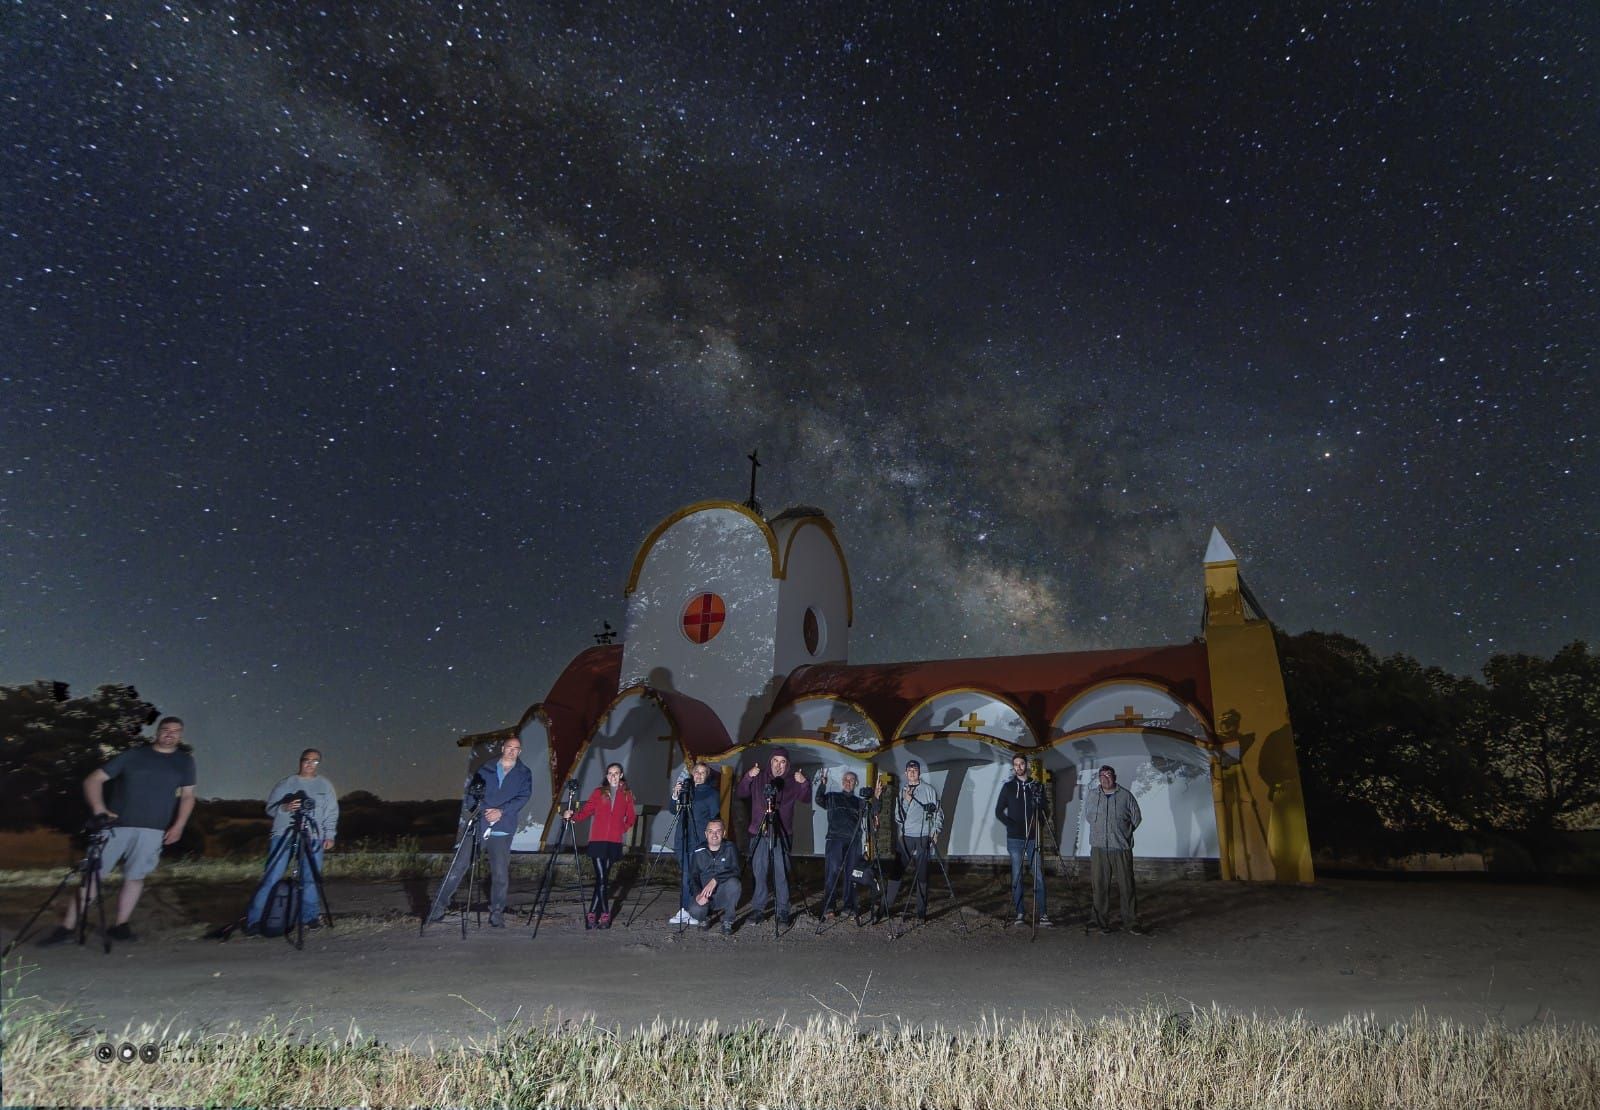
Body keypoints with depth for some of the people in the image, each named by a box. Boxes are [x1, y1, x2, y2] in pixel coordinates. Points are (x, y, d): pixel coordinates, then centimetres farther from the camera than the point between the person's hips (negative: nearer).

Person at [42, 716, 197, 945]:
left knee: (135, 877, 3)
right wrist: (99, 808, -10)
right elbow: (93, 779, 4)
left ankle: (120, 925, 14)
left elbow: (188, 796, 12)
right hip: (116, 824, -1)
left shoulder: (185, 761, 11)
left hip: (153, 830, 1)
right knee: (92, 874, -2)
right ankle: (67, 927, 5)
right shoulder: (132, 755, 5)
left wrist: (178, 825, 0)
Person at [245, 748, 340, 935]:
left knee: (310, 878, -1)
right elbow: (270, 808, 6)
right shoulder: (285, 783, 8)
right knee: (271, 877, -6)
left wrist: (329, 835, 1)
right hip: (284, 835, -1)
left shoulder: (325, 786, 12)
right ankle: (254, 919, 1)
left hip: (314, 838, 1)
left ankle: (311, 916, 9)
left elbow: (331, 814, 11)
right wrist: (284, 808, -14)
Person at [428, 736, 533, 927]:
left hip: (501, 831, -1)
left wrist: (502, 811, -16)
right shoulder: (486, 769, 10)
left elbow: (523, 797, -4)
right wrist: (476, 808, -12)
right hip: (477, 826, 1)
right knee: (458, 866, 1)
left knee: (501, 874, -2)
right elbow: (471, 790, 6)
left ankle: (497, 912, 12)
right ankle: (440, 903, 16)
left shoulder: (524, 774, 8)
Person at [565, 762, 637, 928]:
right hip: (598, 840, -1)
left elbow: (631, 817, 14)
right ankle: (605, 914, 2)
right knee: (602, 878, -8)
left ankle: (593, 913, 15)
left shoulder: (627, 794, 9)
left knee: (603, 878, 4)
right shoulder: (599, 792, 8)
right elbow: (586, 811, 1)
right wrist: (573, 816, -16)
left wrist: (623, 829, 1)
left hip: (615, 842, 1)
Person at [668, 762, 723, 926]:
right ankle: (684, 910, 11)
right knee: (684, 875, 5)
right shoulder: (685, 787, 13)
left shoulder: (712, 793, 1)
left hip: (700, 840, -4)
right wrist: (675, 796, -4)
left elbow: (715, 819, 0)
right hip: (683, 839, 5)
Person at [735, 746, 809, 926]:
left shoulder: (792, 781, 5)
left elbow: (805, 798, -3)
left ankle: (783, 911, 4)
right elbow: (741, 793, 1)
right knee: (759, 873, 2)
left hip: (782, 834, -1)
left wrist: (804, 784, -22)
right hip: (759, 832, 1)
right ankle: (758, 908, 12)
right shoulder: (759, 777, 6)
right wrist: (748, 777, -16)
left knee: (782, 874, -4)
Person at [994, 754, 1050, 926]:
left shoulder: (1036, 786, 7)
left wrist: (1038, 823, -7)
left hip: (1033, 838, 1)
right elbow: (999, 812, 3)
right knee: (1016, 876, 1)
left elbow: (1044, 810, 11)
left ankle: (1042, 913, 0)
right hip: (1015, 838, -1)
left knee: (1038, 875, -4)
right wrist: (1012, 825, -9)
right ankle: (1020, 913, 7)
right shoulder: (1008, 787, 3)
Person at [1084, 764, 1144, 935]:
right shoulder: (1091, 796, 6)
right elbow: (1086, 815, 21)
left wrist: (1123, 833, 12)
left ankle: (1131, 923, 10)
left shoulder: (1125, 795, 1)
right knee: (1100, 887, 2)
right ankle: (1102, 923, 9)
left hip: (1122, 848, -1)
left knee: (1127, 886, 0)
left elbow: (1136, 818, 10)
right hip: (1098, 848, 1)